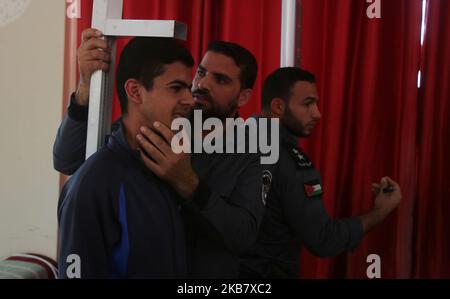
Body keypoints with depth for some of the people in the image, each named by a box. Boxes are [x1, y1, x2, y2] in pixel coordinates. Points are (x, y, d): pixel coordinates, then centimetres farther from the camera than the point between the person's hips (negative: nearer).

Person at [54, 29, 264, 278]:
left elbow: (244, 236, -24)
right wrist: (86, 88, -30)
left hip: (210, 272, 0)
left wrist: (187, 183, -37)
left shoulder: (251, 154, -11)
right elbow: (67, 162, -16)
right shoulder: (156, 130, -11)